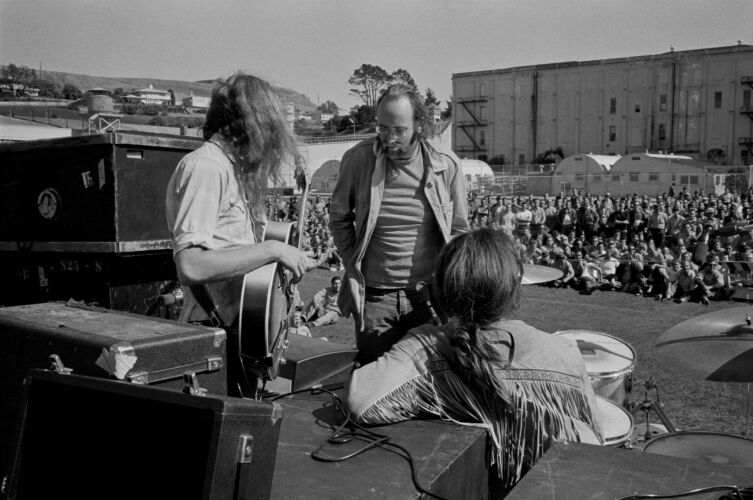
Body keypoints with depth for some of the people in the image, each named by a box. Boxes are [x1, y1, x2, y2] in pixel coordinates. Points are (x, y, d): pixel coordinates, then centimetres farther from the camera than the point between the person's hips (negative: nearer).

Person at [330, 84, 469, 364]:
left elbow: (459, 229, 8)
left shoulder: (446, 165, -3)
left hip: (428, 295, 1)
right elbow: (339, 217, 7)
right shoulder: (358, 159, -5)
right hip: (373, 296, 0)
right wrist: (353, 265, 0)